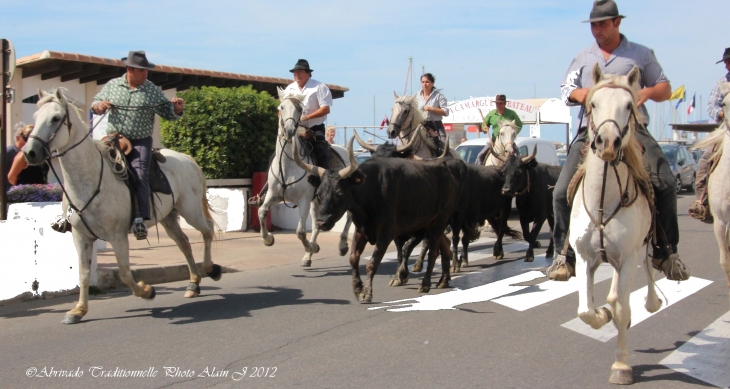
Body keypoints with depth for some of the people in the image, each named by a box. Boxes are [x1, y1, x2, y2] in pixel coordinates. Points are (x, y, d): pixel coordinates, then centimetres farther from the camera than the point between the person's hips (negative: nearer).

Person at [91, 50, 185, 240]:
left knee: (139, 174, -21)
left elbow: (168, 113, 4)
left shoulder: (153, 90, 2)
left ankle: (140, 219, -23)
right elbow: (96, 103, 18)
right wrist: (99, 106, -5)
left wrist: (177, 109, -17)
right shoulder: (112, 85, 9)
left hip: (141, 141, -3)